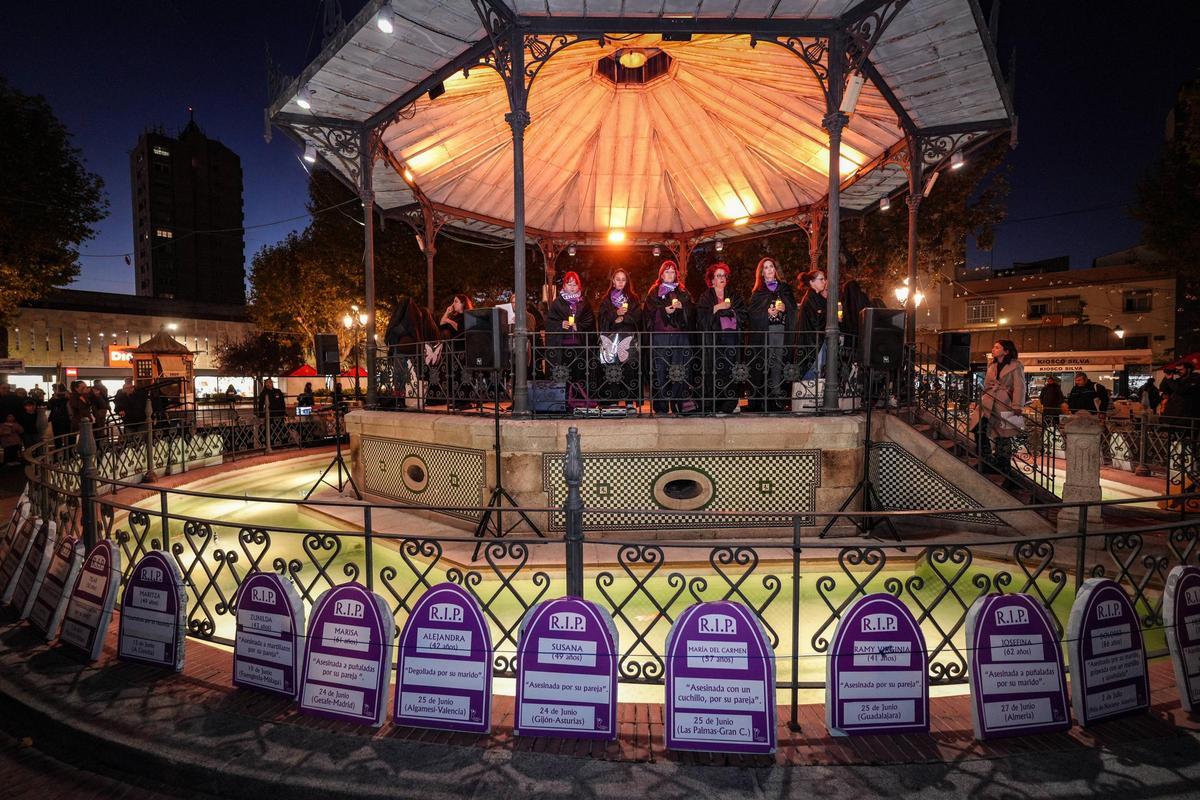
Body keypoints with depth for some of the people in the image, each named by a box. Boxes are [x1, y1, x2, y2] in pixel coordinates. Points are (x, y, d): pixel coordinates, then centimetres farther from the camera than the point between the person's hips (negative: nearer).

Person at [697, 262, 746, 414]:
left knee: (730, 368, -7)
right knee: (714, 370, -9)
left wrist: (728, 309, -4)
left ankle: (729, 405, -5)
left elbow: (742, 313, 7)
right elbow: (701, 316, -3)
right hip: (713, 337, -1)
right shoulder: (706, 297, 12)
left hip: (731, 334, 2)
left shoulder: (734, 294, 18)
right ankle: (712, 405, -6)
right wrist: (717, 307, -9)